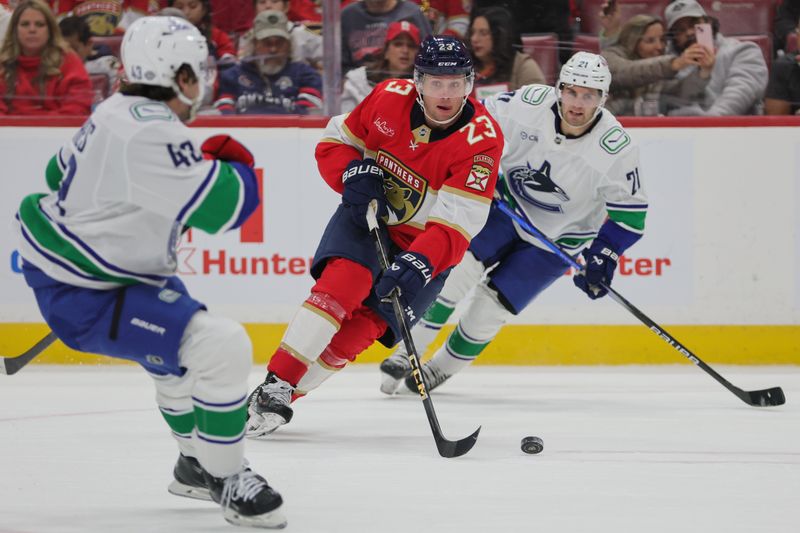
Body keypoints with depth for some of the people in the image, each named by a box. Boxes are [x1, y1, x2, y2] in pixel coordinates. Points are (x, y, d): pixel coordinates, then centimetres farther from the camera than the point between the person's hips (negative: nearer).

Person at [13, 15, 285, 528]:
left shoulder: (115, 113, 5)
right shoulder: (152, 134, -27)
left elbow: (63, 173, 21)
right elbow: (221, 208, -29)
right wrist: (235, 163, -8)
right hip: (82, 297, -11)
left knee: (188, 347, 29)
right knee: (222, 348, -19)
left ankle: (197, 466, 44)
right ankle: (230, 483, -5)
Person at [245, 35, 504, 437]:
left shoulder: (482, 138, -21)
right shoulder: (390, 98, -13)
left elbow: (455, 224, -28)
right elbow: (334, 142, 3)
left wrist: (420, 265, -43)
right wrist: (354, 174, -19)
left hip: (423, 249, -1)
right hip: (366, 216, 1)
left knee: (364, 327, -13)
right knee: (343, 282, -26)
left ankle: (280, 400, -3)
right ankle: (274, 386, -26)